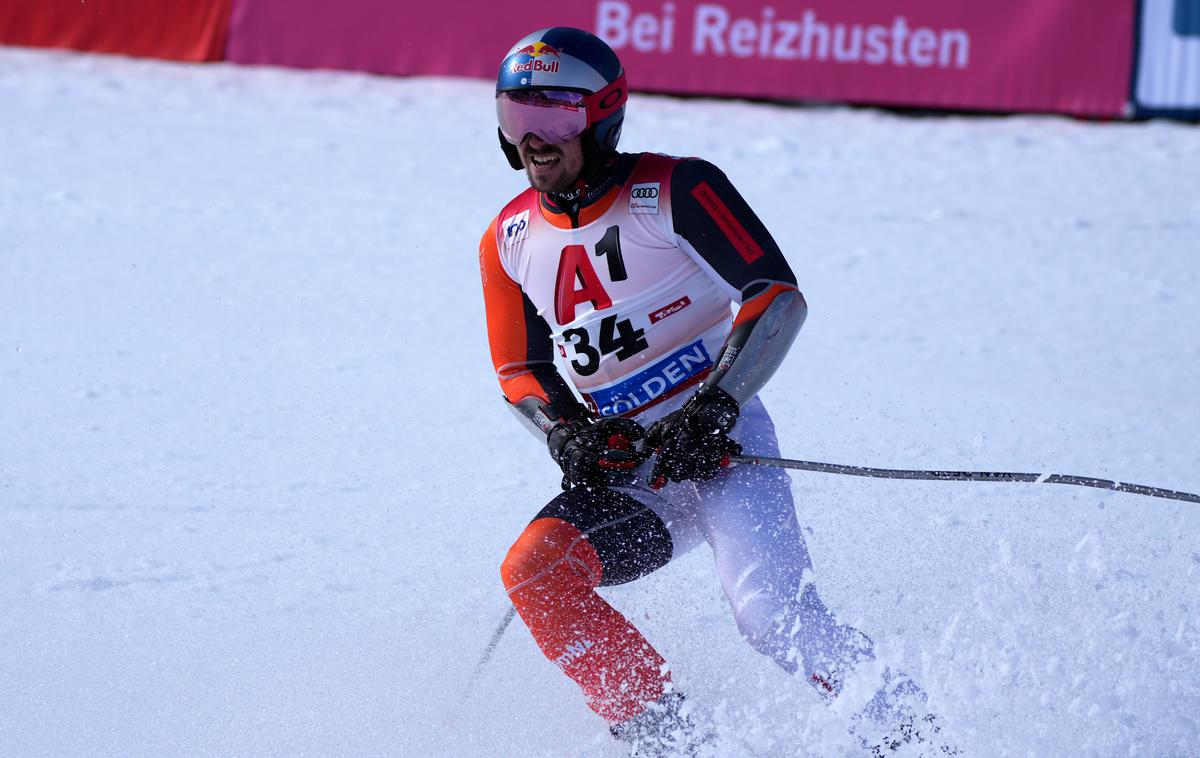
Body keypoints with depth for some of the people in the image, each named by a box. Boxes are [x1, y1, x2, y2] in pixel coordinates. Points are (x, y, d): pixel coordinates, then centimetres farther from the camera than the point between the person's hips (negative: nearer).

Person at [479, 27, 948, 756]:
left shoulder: (674, 191, -10)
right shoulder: (511, 243, 6)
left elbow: (778, 297, -13)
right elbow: (523, 375, 15)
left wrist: (713, 409, -23)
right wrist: (566, 435, -7)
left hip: (722, 443, -5)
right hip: (627, 475, 5)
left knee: (773, 616, -25)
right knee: (532, 569, -21)